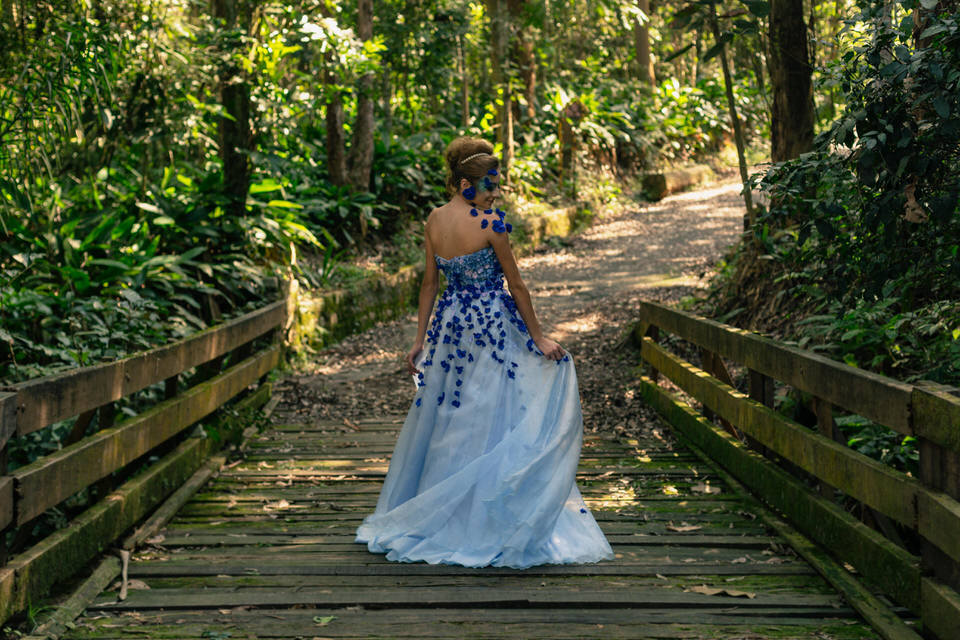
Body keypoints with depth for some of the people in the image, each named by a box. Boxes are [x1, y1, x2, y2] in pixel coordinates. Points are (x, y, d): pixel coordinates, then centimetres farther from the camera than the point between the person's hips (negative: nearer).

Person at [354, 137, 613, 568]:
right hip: (493, 324, -7)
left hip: (450, 324, 7)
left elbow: (429, 283, 8)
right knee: (496, 421, 1)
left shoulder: (434, 220, 4)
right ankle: (494, 521, 5)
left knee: (447, 420, 16)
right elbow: (515, 285, -10)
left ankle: (436, 519, 27)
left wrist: (420, 340, 13)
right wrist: (537, 337, -2)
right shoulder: (490, 222, -14)